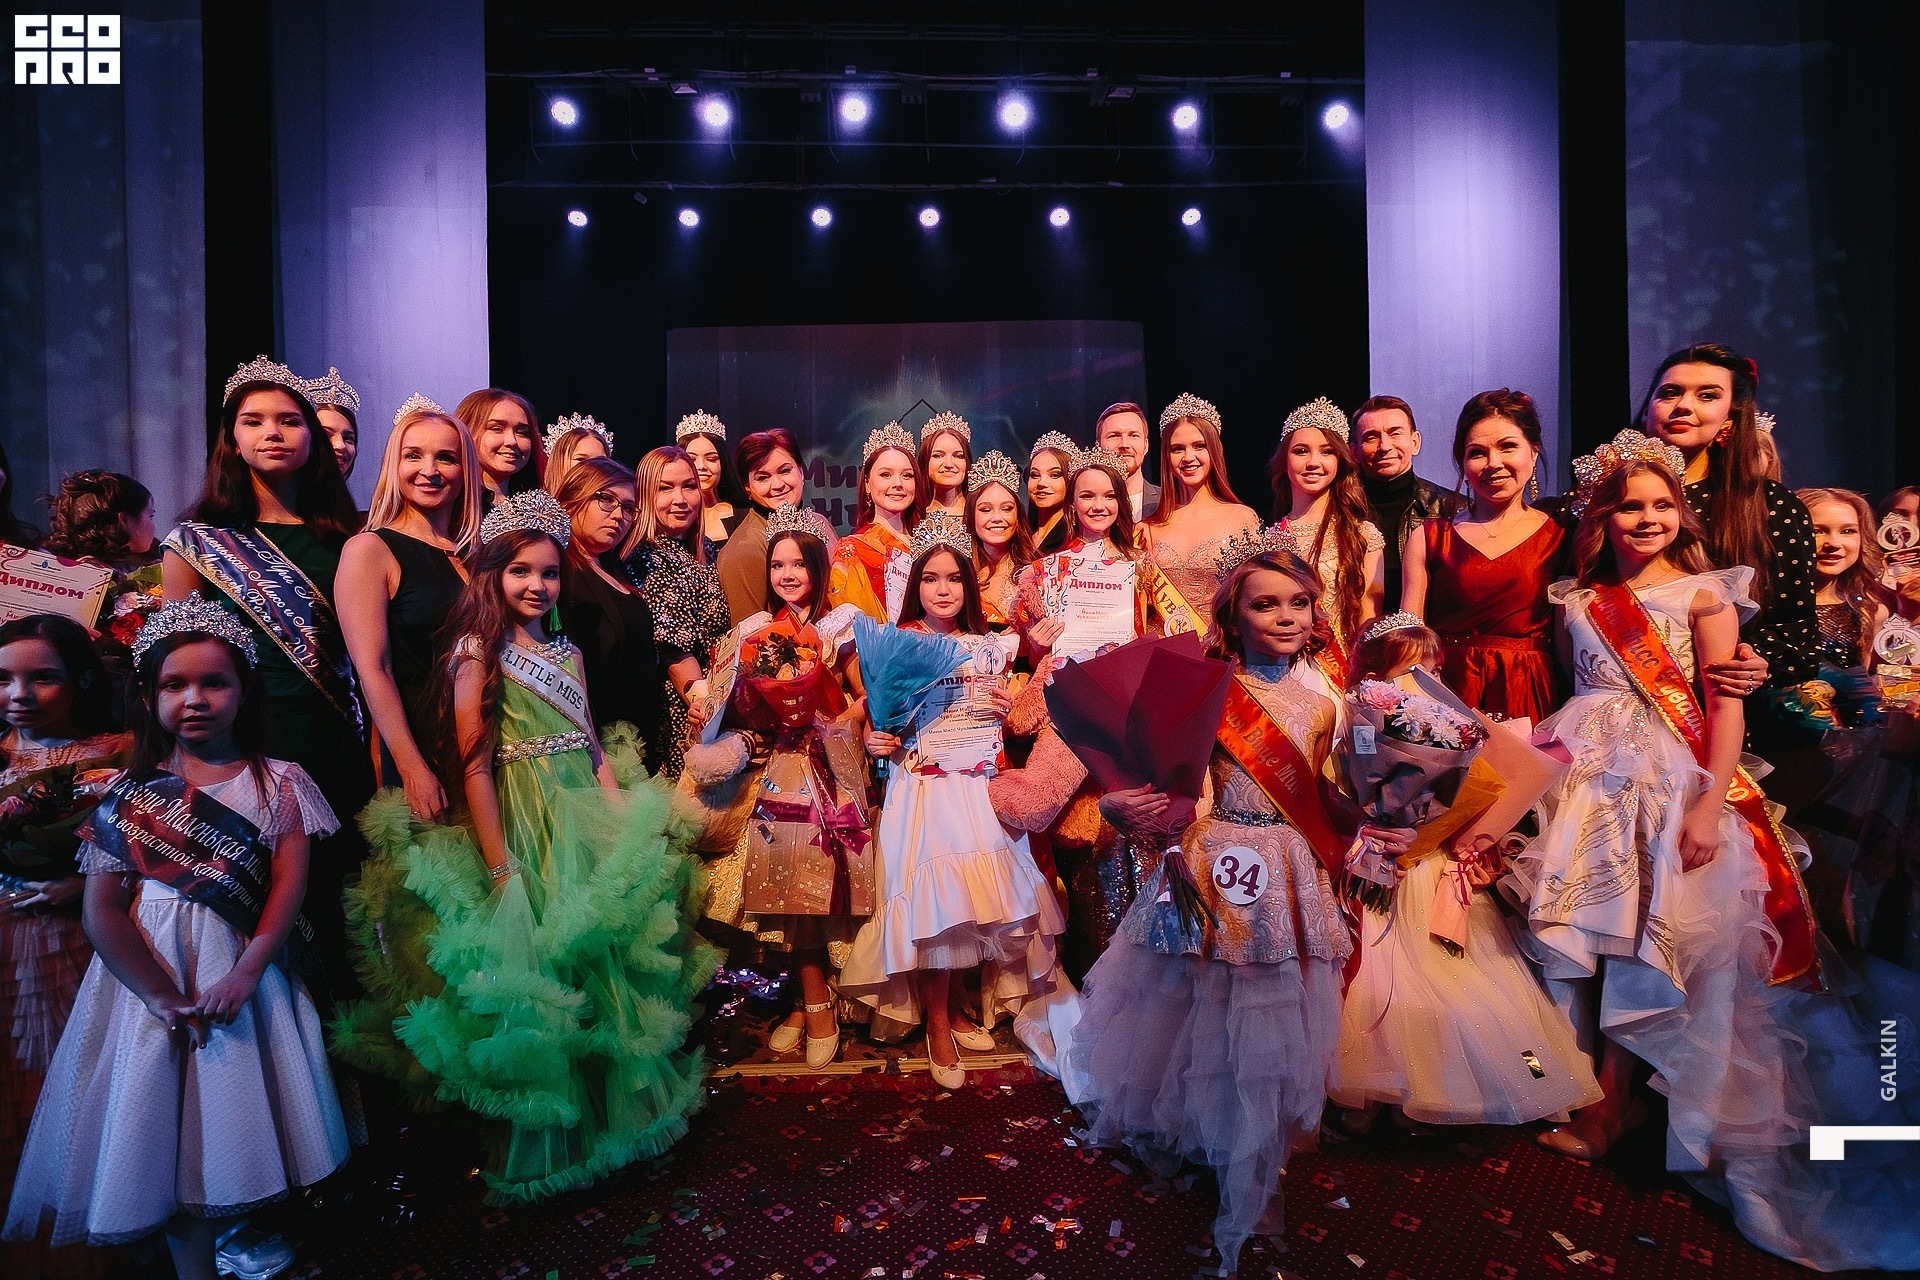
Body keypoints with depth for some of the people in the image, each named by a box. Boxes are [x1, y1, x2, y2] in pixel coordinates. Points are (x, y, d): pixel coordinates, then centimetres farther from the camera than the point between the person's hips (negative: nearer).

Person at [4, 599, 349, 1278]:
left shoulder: (277, 782, 0)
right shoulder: (129, 793, 2)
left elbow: (288, 885, -7)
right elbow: (101, 911, -4)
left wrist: (244, 974, -18)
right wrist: (162, 994, -13)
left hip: (242, 969, 0)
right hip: (148, 975, 1)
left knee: (238, 1108, 6)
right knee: (164, 1117, 4)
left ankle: (243, 1224, 31)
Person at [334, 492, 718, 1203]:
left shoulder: (565, 651, 11)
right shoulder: (479, 651, -7)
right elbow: (474, 768, -12)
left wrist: (627, 819, 2)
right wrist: (501, 870, -16)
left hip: (591, 821, 6)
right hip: (528, 827, -6)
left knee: (605, 968, 12)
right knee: (540, 987, 3)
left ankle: (613, 1113, 32)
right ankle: (547, 1143, 22)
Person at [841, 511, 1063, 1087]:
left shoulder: (986, 647, 9)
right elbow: (879, 720, 0)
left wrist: (1003, 711, -2)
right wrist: (876, 742, -20)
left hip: (978, 787, 4)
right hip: (923, 788, -4)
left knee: (973, 898, 7)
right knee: (932, 897, -6)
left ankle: (956, 1009, 29)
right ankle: (938, 1028, 13)